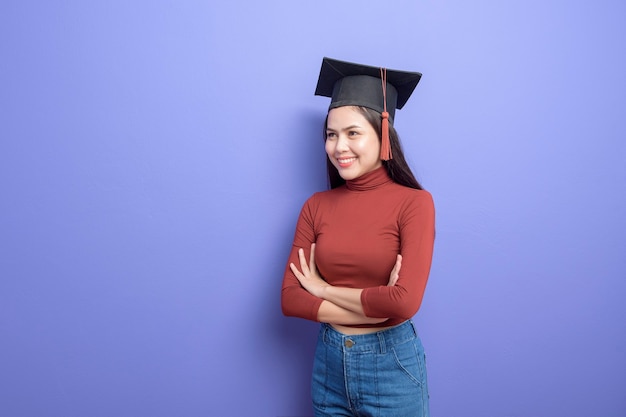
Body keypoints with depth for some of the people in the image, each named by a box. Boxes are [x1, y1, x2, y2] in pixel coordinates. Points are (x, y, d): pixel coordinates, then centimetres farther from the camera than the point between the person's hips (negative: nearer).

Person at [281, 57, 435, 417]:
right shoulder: (317, 206, -2)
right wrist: (377, 307, -17)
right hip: (329, 361, 4)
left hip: (393, 364, -3)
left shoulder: (414, 202, -13)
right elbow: (290, 299, -8)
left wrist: (323, 290, -12)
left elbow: (405, 302, -23)